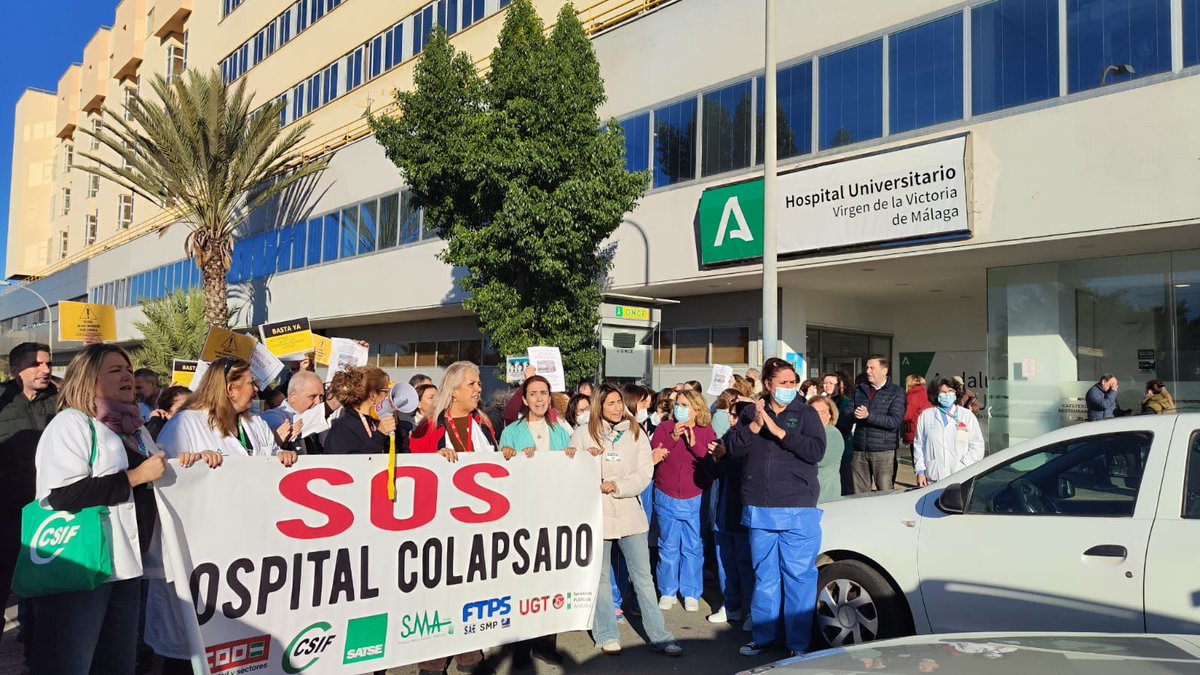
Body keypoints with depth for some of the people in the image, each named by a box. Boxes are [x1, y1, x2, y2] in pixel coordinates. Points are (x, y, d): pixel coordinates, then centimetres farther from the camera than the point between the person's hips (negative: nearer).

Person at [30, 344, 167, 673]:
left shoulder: (135, 427, 14)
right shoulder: (70, 423, -9)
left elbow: (153, 475, 29)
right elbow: (62, 495, -22)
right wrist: (137, 476, -17)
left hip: (125, 564, 8)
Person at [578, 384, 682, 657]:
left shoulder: (635, 433, 3)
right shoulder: (584, 434, 0)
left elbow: (645, 473, -2)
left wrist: (616, 486, -14)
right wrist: (586, 460, -18)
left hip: (630, 513, 1)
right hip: (596, 513, -1)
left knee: (643, 576, 5)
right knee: (600, 577, 9)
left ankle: (659, 636, 14)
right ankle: (607, 635, 22)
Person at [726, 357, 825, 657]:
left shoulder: (806, 413, 1)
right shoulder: (750, 412, 9)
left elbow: (816, 450, -13)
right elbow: (733, 447, 0)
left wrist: (778, 430, -17)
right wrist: (754, 425, -14)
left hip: (798, 509, -3)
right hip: (759, 509, 3)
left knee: (799, 575, -1)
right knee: (764, 574, 12)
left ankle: (798, 642, 10)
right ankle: (763, 635, 25)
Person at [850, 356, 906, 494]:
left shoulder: (896, 393, -1)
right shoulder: (860, 390, 14)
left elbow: (895, 422, -12)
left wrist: (869, 415, -19)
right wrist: (854, 414, -11)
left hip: (883, 451, -4)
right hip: (860, 450, 4)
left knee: (885, 493, -1)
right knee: (859, 492, 8)